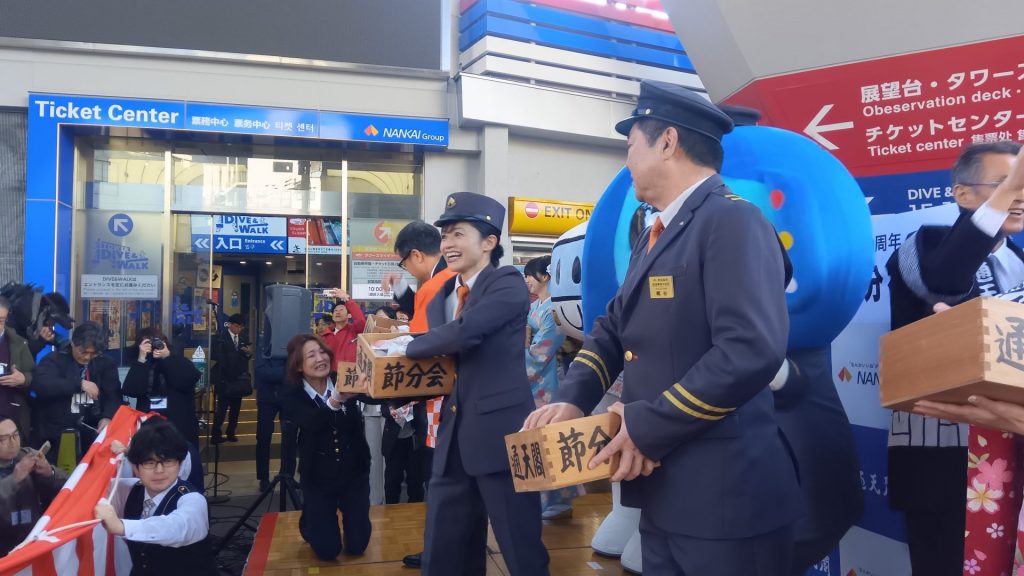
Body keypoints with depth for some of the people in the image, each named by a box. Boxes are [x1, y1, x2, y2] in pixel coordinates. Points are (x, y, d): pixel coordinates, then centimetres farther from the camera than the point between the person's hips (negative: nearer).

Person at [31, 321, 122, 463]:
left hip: (92, 431, 2)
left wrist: (107, 417, -18)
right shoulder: (54, 360, 2)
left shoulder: (106, 363, 9)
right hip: (57, 433, -2)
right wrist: (80, 384, -21)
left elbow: (113, 395, 2)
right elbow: (39, 384, -16)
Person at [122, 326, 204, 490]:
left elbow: (186, 381, -13)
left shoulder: (179, 362, 8)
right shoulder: (140, 366, 13)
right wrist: (142, 359, -11)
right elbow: (130, 390, -6)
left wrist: (167, 357, -14)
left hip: (180, 428, -2)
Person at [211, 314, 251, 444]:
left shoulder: (243, 339, 10)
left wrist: (249, 353, -10)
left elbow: (246, 357, 10)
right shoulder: (221, 338, -5)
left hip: (239, 378, 5)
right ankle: (216, 435, 2)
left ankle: (231, 433, 19)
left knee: (236, 408, 9)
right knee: (222, 408, -5)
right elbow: (216, 356, -12)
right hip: (224, 379, -5)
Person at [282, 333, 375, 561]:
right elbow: (313, 422, -35)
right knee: (327, 550, 1)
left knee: (357, 546, 4)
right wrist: (336, 401, -54)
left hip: (354, 472, 1)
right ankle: (309, 522, 34)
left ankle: (349, 516, 38)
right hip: (318, 478, -1)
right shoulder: (293, 397, -14)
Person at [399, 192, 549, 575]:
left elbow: (463, 333, -23)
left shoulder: (507, 284, -7)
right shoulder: (440, 299, 16)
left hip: (500, 431, -7)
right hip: (453, 437, 7)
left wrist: (410, 349, -7)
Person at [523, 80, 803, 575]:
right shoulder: (656, 237, 15)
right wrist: (571, 398, -2)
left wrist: (648, 425, -19)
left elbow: (752, 350, -26)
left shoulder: (732, 222, -14)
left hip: (724, 496, -8)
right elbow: (613, 329, 16)